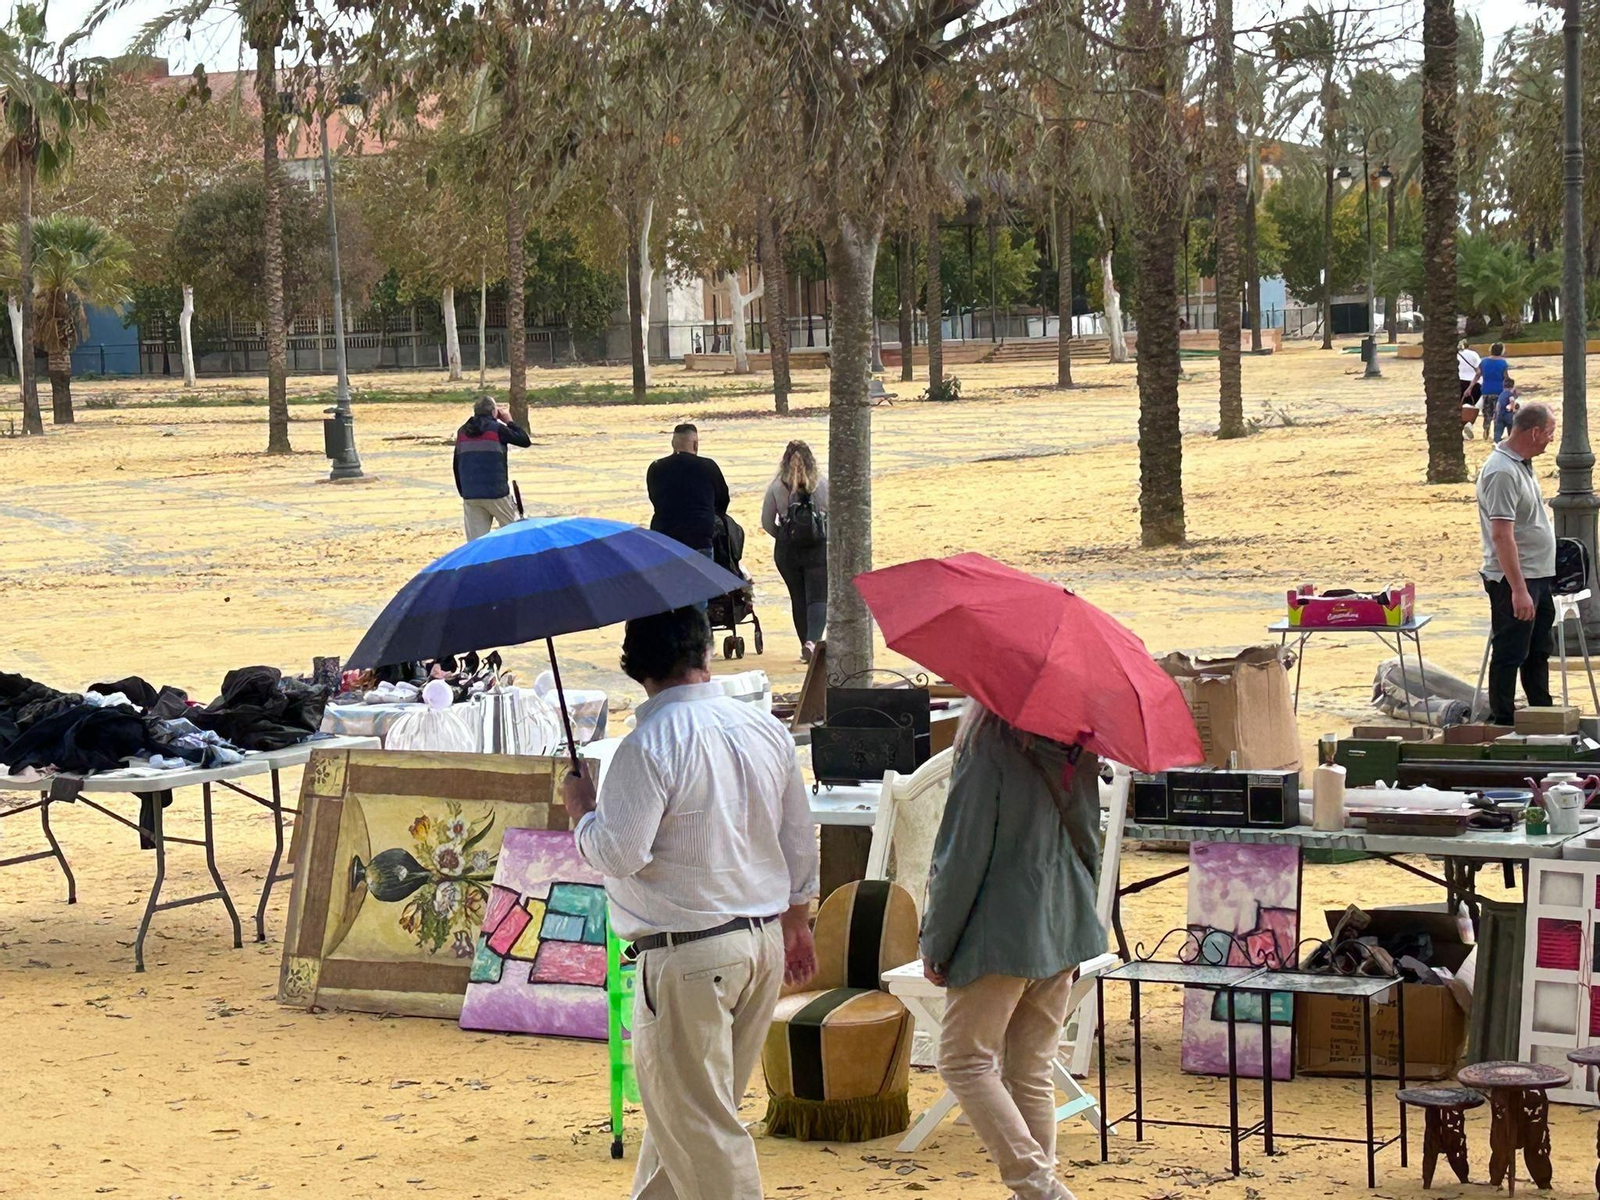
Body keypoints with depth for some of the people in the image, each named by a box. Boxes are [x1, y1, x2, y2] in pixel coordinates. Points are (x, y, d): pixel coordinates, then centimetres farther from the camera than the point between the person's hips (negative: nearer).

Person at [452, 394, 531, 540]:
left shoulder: (462, 432, 9)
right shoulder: (497, 429, -6)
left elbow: (456, 465, 14)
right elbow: (524, 441, 1)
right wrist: (509, 421, 11)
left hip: (470, 495, 4)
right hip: (496, 493, -4)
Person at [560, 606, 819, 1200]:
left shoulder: (650, 746, -18)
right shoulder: (766, 729, 5)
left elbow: (617, 854, -20)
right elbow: (800, 842, 13)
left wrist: (579, 805, -1)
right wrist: (796, 923, 26)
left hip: (687, 955, -8)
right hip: (764, 942, 8)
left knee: (696, 1121, 0)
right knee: (680, 1107, 21)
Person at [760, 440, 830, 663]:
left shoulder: (776, 487, -3)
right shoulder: (823, 484, -4)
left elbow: (767, 522, 1)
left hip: (787, 551, 1)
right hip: (820, 547, -1)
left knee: (798, 598, 13)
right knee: (818, 598, -2)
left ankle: (806, 645, 17)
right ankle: (813, 640, -23)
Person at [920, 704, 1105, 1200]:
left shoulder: (989, 738, -15)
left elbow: (965, 848, -14)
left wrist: (935, 940, -6)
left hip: (1001, 932, -7)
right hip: (1065, 927, 7)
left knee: (965, 1060, 2)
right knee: (1032, 1073, 12)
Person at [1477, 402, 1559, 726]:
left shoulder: (1521, 465, 11)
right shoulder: (1502, 472, -21)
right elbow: (1501, 535, -26)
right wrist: (1519, 590, -29)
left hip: (1537, 577, 10)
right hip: (1514, 580, -10)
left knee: (1537, 653, 19)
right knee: (1509, 655, -3)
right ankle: (1502, 722, 4)